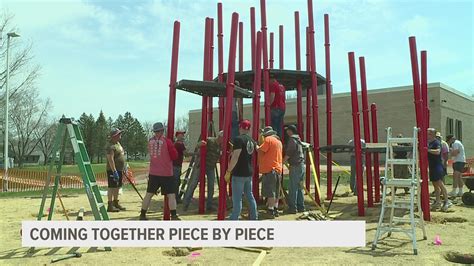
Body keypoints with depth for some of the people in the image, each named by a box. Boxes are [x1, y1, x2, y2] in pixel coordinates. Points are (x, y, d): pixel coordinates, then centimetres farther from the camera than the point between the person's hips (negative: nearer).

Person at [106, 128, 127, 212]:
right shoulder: (111, 146, -17)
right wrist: (114, 171, -28)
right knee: (112, 187, -6)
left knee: (117, 187, 16)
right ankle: (110, 205, -2)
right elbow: (110, 159, -24)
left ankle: (116, 203, 26)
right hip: (112, 170, -10)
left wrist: (124, 168, 24)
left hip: (119, 170, 10)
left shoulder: (118, 143, 15)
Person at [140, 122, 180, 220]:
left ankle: (142, 215, 18)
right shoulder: (167, 141, -10)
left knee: (149, 193, 12)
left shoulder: (150, 141, 5)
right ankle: (174, 216, -5)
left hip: (153, 173, 5)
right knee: (171, 194, 0)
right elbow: (175, 156, -5)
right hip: (166, 173, -5)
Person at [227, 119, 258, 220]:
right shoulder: (251, 140, 9)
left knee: (237, 198, -4)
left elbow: (235, 157, -22)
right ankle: (254, 216, 23)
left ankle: (234, 218, 0)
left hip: (239, 174, -8)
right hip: (249, 172, 8)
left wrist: (229, 170, -16)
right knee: (250, 195, 17)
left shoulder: (238, 139, -15)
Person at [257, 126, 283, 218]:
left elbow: (260, 151, -14)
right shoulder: (278, 141, 18)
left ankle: (270, 210, -6)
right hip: (278, 168, 9)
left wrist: (257, 147, 5)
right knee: (276, 191, 13)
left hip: (269, 169, -9)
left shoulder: (268, 139, -9)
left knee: (270, 191, -6)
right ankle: (275, 209, 17)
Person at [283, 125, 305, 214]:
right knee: (299, 188, 14)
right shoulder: (298, 139, 16)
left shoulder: (292, 140, -10)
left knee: (293, 188, -5)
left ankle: (293, 208, -3)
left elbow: (288, 154, -15)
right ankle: (301, 207, 17)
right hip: (302, 165, 9)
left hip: (295, 166, -9)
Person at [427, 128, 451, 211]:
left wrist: (428, 150, -34)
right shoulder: (428, 143, 15)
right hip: (431, 166, 9)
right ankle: (438, 202, 16)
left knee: (440, 183, -14)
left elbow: (438, 151, -30)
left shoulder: (436, 142, -11)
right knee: (435, 184, 11)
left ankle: (447, 201, -12)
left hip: (437, 166, -9)